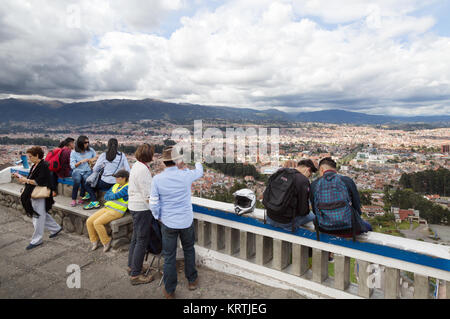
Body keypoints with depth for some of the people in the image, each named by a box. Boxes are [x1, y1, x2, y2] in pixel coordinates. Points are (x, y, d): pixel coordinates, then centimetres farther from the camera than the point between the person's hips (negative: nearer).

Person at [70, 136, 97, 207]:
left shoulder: (90, 150, 9)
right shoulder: (74, 152, 3)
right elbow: (72, 166, -1)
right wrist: (81, 161, -15)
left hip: (87, 171, 1)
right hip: (77, 171, -1)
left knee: (85, 178, -34)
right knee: (77, 179, -34)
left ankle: (81, 198, -21)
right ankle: (73, 200, -24)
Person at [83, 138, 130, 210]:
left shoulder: (103, 155, -4)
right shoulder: (122, 155, 1)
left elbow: (94, 170, 1)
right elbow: (127, 170, -1)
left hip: (105, 183, -4)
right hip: (117, 183, 4)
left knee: (87, 185, 20)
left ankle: (94, 201, 4)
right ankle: (91, 195, 35)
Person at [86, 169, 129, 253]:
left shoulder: (127, 187, -13)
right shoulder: (116, 185, 16)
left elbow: (114, 196, -18)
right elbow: (106, 196, 13)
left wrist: (111, 196, 4)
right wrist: (112, 197, -8)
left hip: (116, 211, -9)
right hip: (106, 208, 9)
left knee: (97, 223, -23)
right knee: (89, 221, -3)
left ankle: (106, 242, -5)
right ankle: (94, 242, 11)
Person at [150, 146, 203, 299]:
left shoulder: (157, 179, -14)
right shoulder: (185, 175, -15)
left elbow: (153, 203, -8)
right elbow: (199, 172, 8)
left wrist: (158, 217, 11)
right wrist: (198, 163, 31)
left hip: (168, 223, 0)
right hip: (186, 221, 1)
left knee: (169, 256, 12)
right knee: (189, 250, 23)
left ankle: (169, 291, 26)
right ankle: (192, 280, 39)